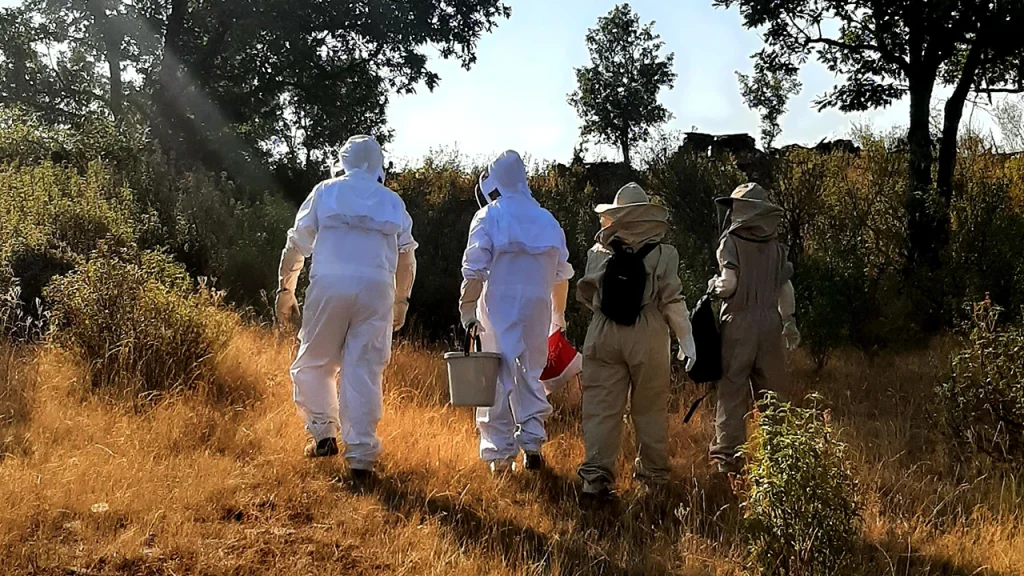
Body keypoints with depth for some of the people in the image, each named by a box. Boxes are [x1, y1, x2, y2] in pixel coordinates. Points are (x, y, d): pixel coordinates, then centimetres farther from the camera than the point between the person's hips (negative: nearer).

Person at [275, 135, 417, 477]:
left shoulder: (325, 192, 11)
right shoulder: (393, 202, 17)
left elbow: (296, 245, 9)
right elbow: (407, 259, 17)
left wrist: (286, 290, 16)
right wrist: (401, 302, 27)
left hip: (329, 285, -1)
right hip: (377, 290, 2)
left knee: (313, 363, 15)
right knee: (365, 370, 1)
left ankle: (323, 433, 12)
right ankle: (361, 454, -1)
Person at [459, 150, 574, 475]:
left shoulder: (488, 216, 0)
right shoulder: (547, 220, 14)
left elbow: (474, 268, -9)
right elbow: (561, 275, 18)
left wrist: (467, 308, -5)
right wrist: (558, 314, 29)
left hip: (499, 303, -3)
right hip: (537, 305, 4)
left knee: (499, 376, 1)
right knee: (530, 374, 14)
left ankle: (499, 453, 1)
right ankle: (532, 443, 5)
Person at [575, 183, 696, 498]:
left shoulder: (599, 252, -1)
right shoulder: (663, 255, -6)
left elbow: (586, 294, 9)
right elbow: (673, 301, -6)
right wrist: (687, 341, 2)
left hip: (604, 336, 1)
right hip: (649, 338, -1)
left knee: (601, 406, 3)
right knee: (650, 408, 12)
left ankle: (596, 475, -2)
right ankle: (654, 470, 24)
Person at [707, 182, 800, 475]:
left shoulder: (731, 241, -6)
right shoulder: (776, 246, 9)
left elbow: (729, 283, -15)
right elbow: (786, 289, 10)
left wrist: (714, 286, 6)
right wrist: (789, 322, 20)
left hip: (739, 321, -4)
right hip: (770, 321, 5)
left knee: (732, 392, -1)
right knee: (771, 392, 12)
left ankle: (727, 456, -1)